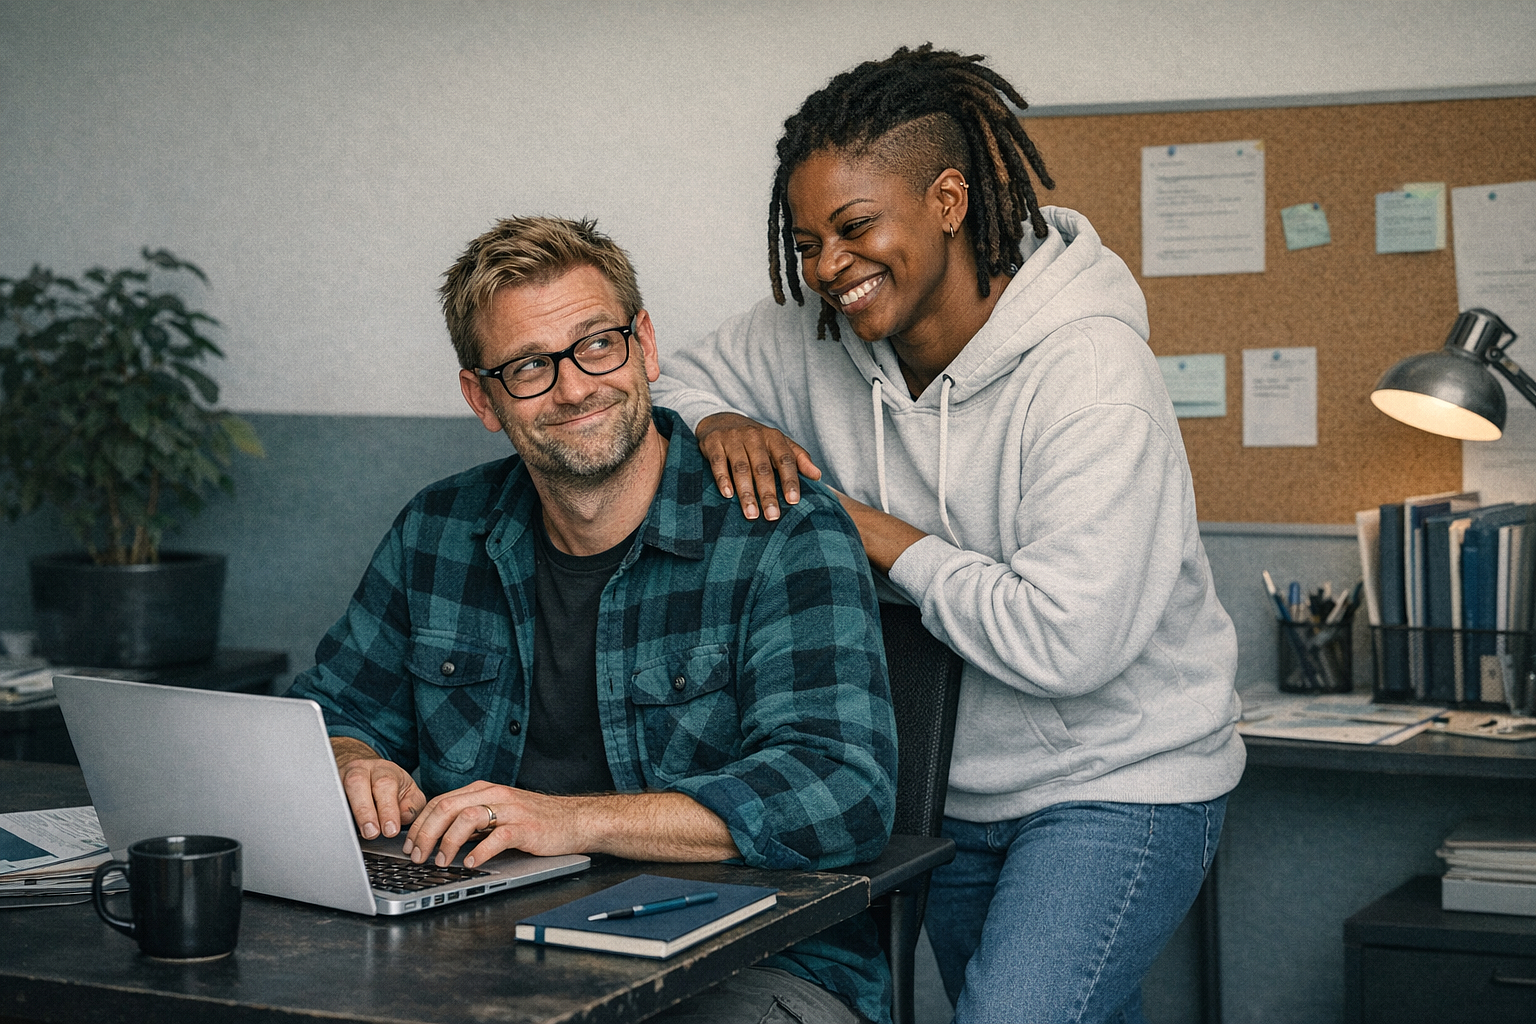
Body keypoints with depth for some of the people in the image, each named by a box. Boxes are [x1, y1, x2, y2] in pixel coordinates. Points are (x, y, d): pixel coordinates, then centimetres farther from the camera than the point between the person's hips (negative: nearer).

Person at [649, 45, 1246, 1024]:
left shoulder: (1090, 375, -25)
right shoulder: (819, 336, -6)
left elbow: (1064, 643, -32)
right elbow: (682, 380, 10)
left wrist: (873, 531, -22)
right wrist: (721, 426, -15)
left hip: (1118, 786, -7)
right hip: (952, 788, 7)